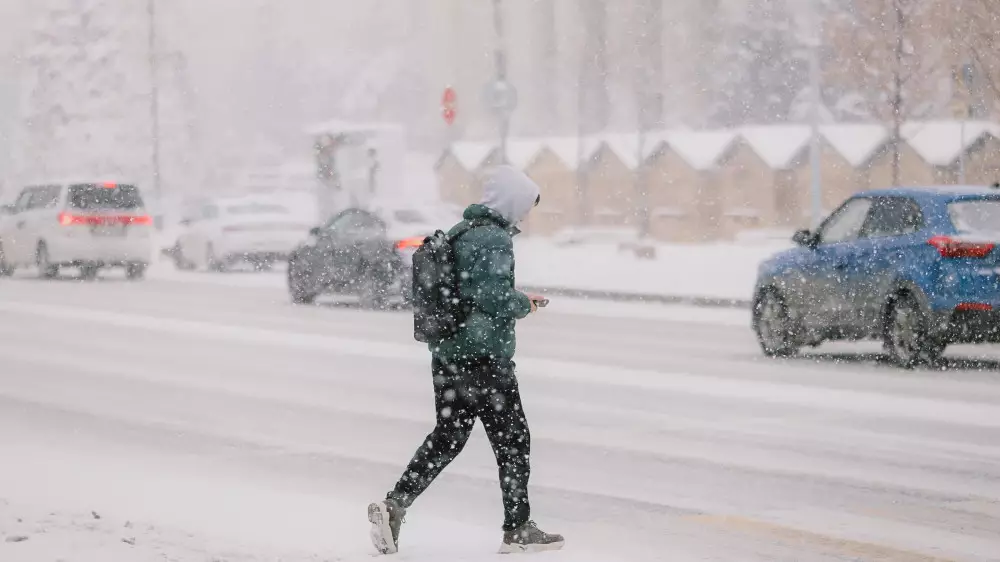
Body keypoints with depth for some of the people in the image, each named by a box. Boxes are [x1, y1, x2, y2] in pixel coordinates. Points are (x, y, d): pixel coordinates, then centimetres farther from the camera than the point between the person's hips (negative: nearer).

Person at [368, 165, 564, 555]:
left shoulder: (459, 232, 13)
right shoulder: (494, 239, -15)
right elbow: (494, 296, -25)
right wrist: (525, 304, -4)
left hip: (446, 355, 8)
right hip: (485, 358, -8)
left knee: (448, 437, 14)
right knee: (512, 442, 4)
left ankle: (395, 504, 4)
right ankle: (518, 530, 11)